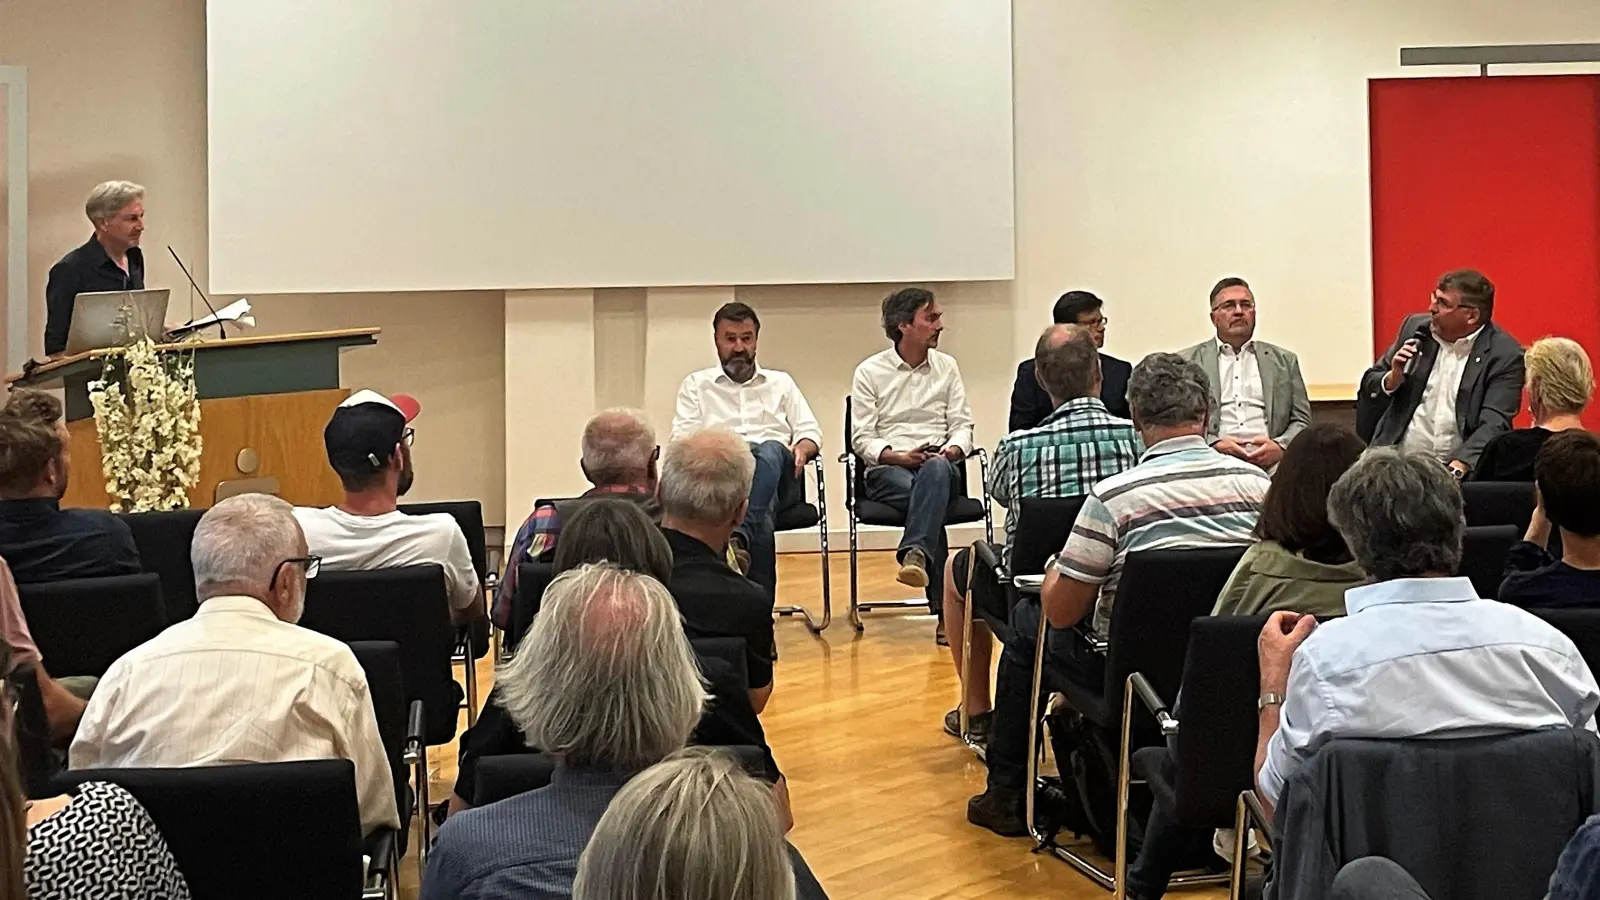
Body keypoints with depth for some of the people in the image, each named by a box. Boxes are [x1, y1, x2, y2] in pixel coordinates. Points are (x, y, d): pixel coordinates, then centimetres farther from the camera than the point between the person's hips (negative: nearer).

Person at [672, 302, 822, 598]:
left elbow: (810, 432, 22)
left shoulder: (781, 382, 31)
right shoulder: (696, 385, 26)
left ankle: (740, 537, -61)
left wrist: (801, 449, -4)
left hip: (776, 463, 1)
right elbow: (682, 438, 12)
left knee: (769, 452, -41)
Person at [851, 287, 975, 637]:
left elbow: (962, 425, 12)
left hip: (939, 467, 2)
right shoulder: (869, 372, 7)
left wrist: (953, 449, -11)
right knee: (923, 494, -37)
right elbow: (861, 438, 2)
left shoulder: (947, 367, 17)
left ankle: (915, 554, -61)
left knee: (937, 470, -39)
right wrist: (898, 456, -16)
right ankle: (945, 610, -43)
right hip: (887, 470, -2)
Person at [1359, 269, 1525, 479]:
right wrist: (1392, 379, -7)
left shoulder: (1504, 354, -5)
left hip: (1460, 468, -2)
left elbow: (1494, 424, -13)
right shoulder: (1416, 327, 7)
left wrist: (1457, 468, -28)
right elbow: (1369, 386, 15)